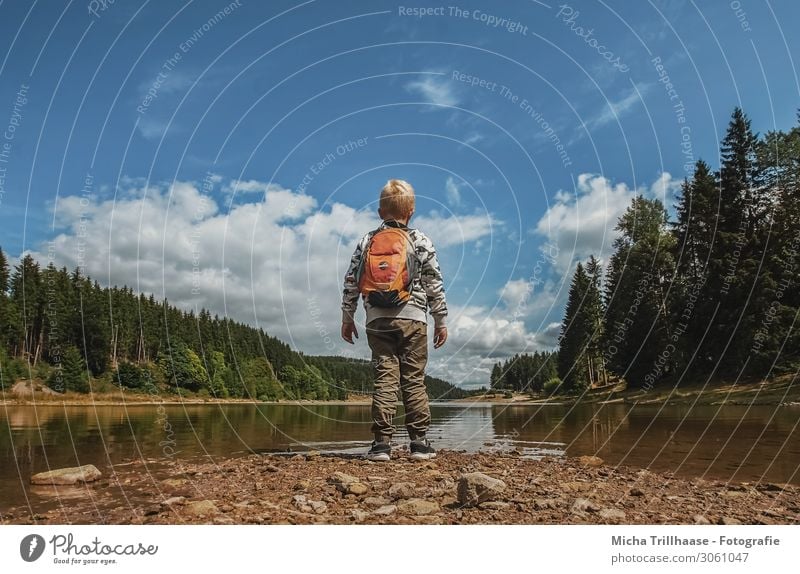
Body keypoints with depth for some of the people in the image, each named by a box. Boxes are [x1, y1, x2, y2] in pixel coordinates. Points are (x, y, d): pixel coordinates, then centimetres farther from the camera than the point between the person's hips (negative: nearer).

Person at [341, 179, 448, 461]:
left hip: (377, 321, 2)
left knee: (385, 377, 3)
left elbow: (351, 283, 7)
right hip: (412, 319, -2)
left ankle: (382, 442, 2)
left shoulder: (367, 242, 9)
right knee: (414, 379, 4)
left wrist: (347, 318, 15)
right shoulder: (420, 241, 3)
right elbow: (434, 284, 2)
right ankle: (419, 442, 7)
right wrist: (440, 320, 8)